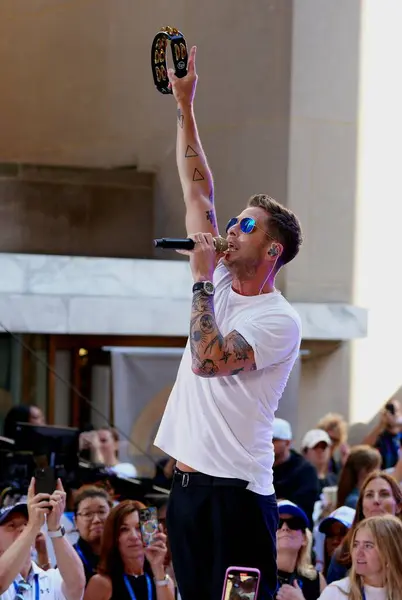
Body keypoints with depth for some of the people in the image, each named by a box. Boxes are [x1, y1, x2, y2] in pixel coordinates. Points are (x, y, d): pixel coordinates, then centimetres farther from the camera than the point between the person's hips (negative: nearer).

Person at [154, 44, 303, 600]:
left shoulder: (280, 319, -10)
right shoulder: (223, 283, 13)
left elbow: (208, 360, -25)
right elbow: (198, 193, 14)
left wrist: (202, 279, -17)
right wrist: (185, 107, 12)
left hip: (236, 492, -8)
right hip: (186, 483, 8)